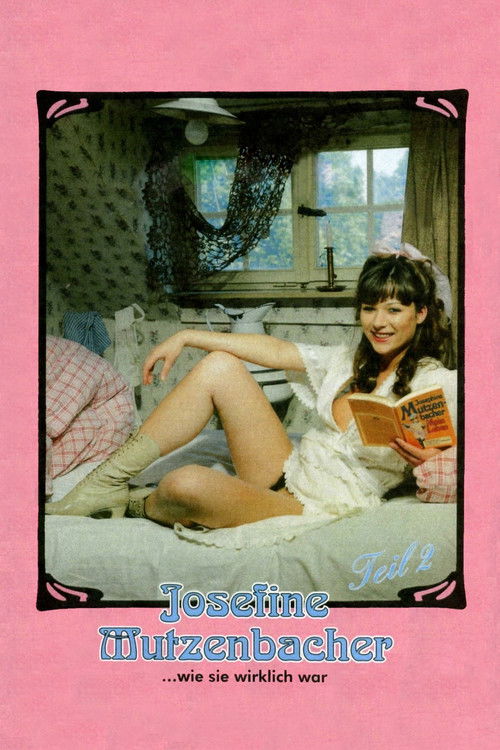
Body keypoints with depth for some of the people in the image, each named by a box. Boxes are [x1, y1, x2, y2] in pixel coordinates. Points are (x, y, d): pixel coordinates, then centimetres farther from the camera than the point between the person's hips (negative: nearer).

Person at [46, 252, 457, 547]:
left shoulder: (436, 382, -6)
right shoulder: (349, 361, 14)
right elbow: (273, 350, 9)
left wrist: (422, 458, -36)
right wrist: (185, 337, 5)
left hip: (318, 507, -7)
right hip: (290, 471, 7)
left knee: (187, 483, -32)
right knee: (219, 365, -8)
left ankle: (137, 506, 8)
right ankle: (107, 483, -5)